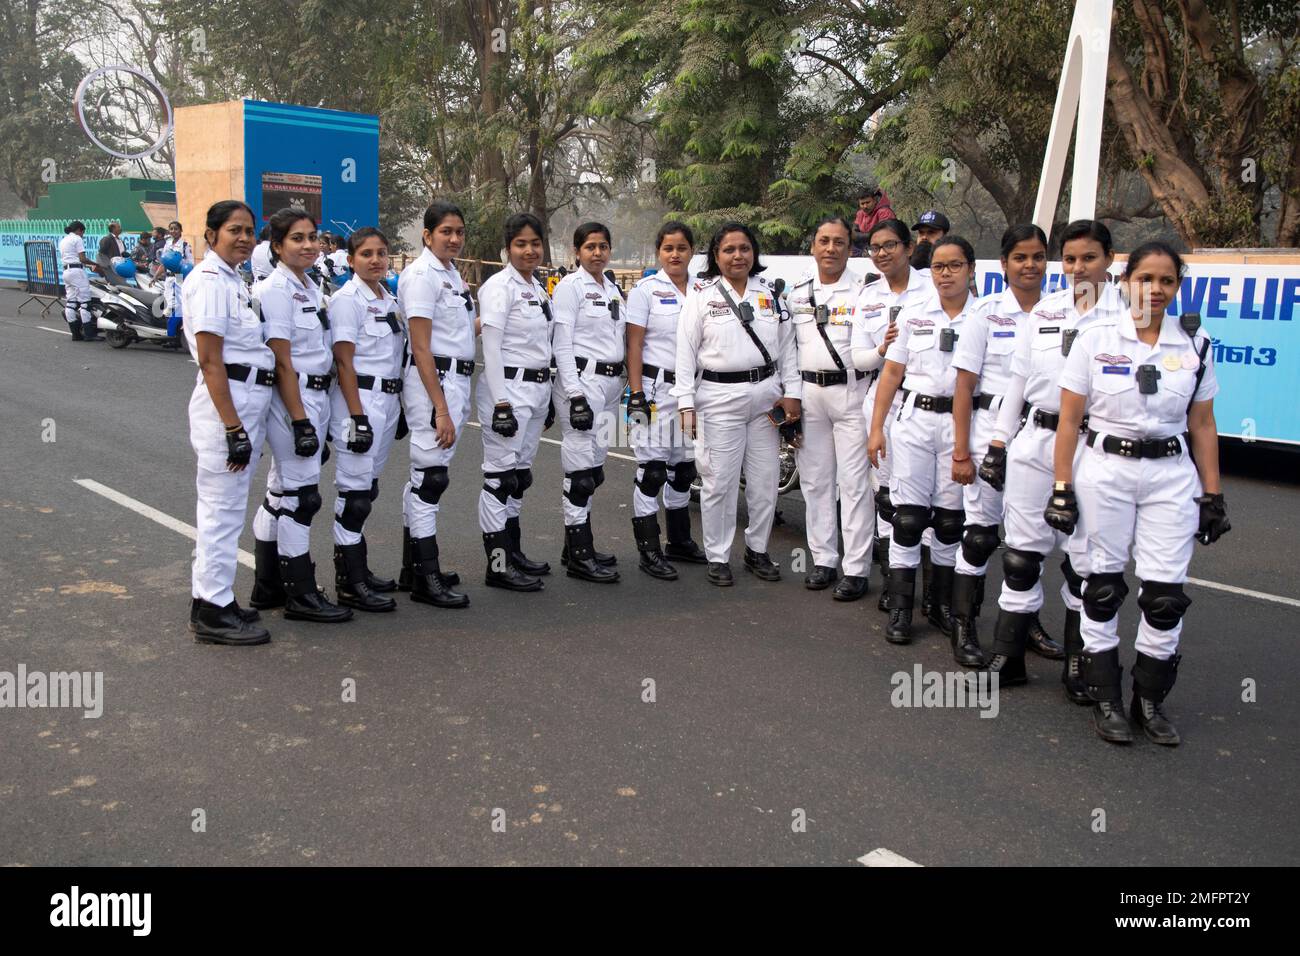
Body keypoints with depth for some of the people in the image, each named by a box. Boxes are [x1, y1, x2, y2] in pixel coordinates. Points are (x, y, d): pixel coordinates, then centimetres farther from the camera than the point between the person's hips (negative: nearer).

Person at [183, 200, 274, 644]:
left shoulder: (235, 281, 16)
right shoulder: (209, 280, -12)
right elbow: (210, 360, -18)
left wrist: (245, 424, 16)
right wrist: (233, 427, -22)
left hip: (250, 401, 10)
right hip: (227, 402, -10)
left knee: (225, 505, 17)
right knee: (222, 507, -4)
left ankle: (214, 599, 28)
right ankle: (213, 611, 5)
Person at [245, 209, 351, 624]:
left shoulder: (310, 289, 15)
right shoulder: (275, 290, -12)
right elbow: (282, 362, -17)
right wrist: (300, 420, -19)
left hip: (315, 397, 9)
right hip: (292, 399, -9)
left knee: (282, 491, 14)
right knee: (300, 493, -4)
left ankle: (267, 588, 23)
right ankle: (301, 594, 5)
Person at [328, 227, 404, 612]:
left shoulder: (389, 299, 15)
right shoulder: (347, 299, -9)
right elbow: (344, 362, -14)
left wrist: (400, 406, 17)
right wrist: (357, 416, -18)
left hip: (389, 398, 8)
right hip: (360, 397, -8)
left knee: (367, 487, 13)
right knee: (356, 490, -6)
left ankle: (358, 570, 21)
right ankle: (350, 584, -1)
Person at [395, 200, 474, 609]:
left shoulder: (452, 275, 16)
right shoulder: (421, 275, -11)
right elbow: (421, 348, -17)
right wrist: (440, 409, -20)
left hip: (457, 380, 9)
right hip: (433, 381, -9)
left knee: (425, 477, 14)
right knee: (430, 477, -6)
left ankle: (413, 571, 22)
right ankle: (427, 580, -1)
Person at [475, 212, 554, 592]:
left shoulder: (538, 287, 15)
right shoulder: (500, 286, -10)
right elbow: (491, 349, -15)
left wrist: (546, 392, 18)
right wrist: (501, 403, -19)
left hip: (538, 388, 9)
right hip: (508, 387, -9)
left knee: (520, 474, 14)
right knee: (501, 475, -5)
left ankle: (513, 551, 24)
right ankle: (498, 564, -1)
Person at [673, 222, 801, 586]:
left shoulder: (770, 293, 11)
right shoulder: (701, 294, 1)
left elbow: (787, 347, 13)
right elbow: (685, 351, -2)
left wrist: (792, 393, 5)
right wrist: (686, 403, -8)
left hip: (766, 396, 4)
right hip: (720, 397, -4)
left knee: (765, 479, 9)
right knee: (719, 482, 0)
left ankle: (757, 550, 24)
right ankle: (718, 557, 12)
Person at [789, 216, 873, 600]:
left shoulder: (863, 291, -2)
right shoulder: (797, 293, 11)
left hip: (849, 391, -5)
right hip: (808, 392, 5)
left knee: (854, 482, -4)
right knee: (815, 481, 9)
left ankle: (856, 569, 2)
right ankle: (823, 560, 20)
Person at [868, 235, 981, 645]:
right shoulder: (914, 314, 6)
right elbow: (892, 372, 7)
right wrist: (876, 428, 3)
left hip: (962, 423, 0)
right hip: (915, 419, 1)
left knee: (951, 518, 8)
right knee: (907, 516, -1)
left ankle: (943, 605, 22)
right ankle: (900, 609, 6)